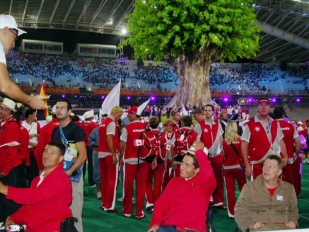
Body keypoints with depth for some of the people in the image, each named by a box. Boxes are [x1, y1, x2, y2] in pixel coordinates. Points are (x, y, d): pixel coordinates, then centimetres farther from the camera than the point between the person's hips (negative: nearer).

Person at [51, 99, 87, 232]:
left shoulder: (75, 129, -10)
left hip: (72, 176, -7)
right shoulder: (55, 130, 13)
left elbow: (83, 155, -16)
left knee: (73, 211, -4)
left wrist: (69, 172, -21)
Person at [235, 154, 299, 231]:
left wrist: (293, 221, 8)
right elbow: (239, 210, 6)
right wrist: (251, 224, -10)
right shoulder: (249, 187, 6)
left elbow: (293, 210, 28)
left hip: (283, 227, 4)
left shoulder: (289, 188, 15)